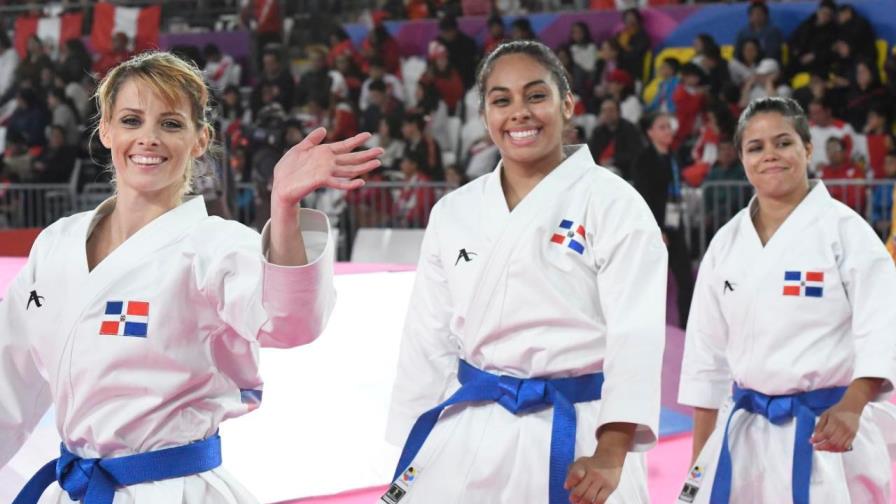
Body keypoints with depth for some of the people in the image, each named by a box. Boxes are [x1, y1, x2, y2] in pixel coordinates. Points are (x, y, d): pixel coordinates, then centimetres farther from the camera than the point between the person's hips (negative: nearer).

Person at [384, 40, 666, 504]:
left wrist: (611, 456, -20)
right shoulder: (453, 213, 8)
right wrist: (412, 449, 10)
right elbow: (430, 339, 12)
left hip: (576, 435, -4)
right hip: (469, 436, 4)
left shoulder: (613, 204, -5)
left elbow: (636, 334, -11)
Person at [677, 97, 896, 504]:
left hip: (827, 430, -5)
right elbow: (708, 349, 12)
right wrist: (699, 459, 12)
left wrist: (850, 408, -31)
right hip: (745, 432, 5)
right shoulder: (727, 242, 8)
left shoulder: (844, 228, -7)